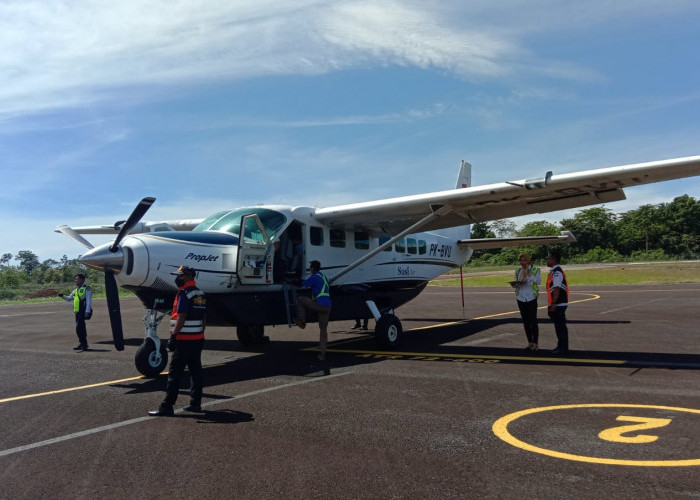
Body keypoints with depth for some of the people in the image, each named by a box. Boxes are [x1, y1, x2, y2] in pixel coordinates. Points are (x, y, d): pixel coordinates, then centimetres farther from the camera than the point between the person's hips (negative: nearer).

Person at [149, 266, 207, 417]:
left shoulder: (184, 293, -13)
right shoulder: (200, 294, 13)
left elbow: (181, 318, -19)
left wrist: (173, 336, -17)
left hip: (185, 340, -9)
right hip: (198, 339, 9)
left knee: (175, 373, -4)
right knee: (196, 371, 12)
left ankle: (167, 406, -1)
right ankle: (195, 403, 17)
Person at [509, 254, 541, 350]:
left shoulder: (535, 270, 0)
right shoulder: (518, 271, 11)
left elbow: (538, 281, -13)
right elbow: (516, 284, 13)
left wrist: (528, 274, -17)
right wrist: (513, 284, -9)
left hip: (531, 298, -4)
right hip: (521, 298, 4)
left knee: (533, 321, -4)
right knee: (525, 321, 7)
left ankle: (535, 343, 4)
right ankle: (529, 342, 15)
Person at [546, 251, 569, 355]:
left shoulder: (557, 272, -17)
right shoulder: (554, 271, 15)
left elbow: (557, 289, -23)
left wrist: (553, 304, -25)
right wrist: (551, 304, 22)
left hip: (558, 304, -10)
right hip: (556, 304, 10)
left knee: (560, 326, -4)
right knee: (558, 325, 16)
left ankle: (563, 348, 2)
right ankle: (561, 346, 25)